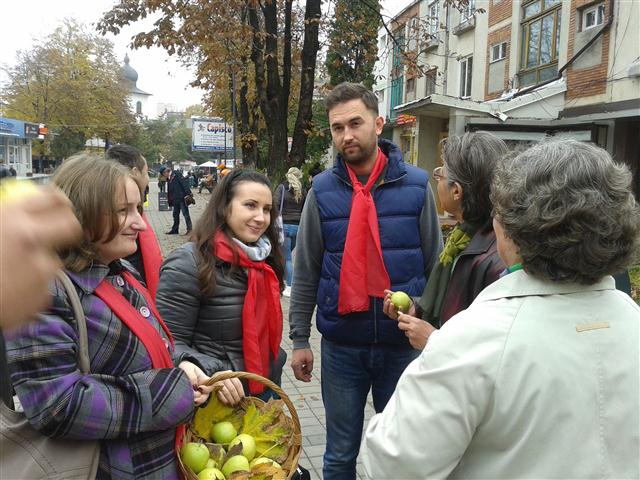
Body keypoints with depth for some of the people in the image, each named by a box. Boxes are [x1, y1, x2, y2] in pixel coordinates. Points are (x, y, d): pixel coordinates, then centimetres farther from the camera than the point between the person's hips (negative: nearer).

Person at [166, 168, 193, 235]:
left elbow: (184, 182, -16)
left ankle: (189, 229, 0)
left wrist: (188, 193, -22)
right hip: (175, 199, 9)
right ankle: (175, 229, 24)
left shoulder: (176, 173, -7)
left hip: (182, 197, -9)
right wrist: (170, 201, 15)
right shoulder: (169, 178, 17)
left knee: (185, 213, -5)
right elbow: (169, 190, 19)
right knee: (175, 214, 15)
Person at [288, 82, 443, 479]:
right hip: (341, 345, 1)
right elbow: (305, 272, 2)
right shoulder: (323, 190, -2)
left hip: (403, 342, 0)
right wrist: (300, 338, 1)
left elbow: (435, 266, 2)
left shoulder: (416, 185, -3)